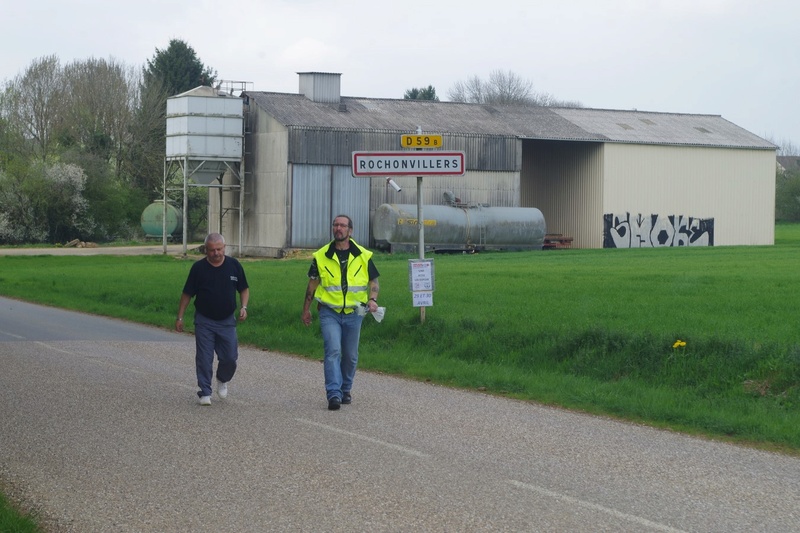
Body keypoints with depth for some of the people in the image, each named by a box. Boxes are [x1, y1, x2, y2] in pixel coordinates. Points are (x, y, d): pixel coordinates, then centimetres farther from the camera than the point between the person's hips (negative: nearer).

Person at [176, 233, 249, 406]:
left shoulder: (234, 265, -1)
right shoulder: (199, 268, -6)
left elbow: (244, 289, 10)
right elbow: (187, 294, 1)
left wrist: (244, 307, -7)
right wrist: (180, 317, 0)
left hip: (227, 320, 1)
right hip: (204, 321, -1)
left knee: (230, 357, 1)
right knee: (204, 358, -2)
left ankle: (222, 380, 30)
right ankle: (205, 392, 7)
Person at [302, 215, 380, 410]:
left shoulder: (363, 256, 3)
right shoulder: (321, 256, 2)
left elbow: (373, 282, 9)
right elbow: (312, 284, 11)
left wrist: (372, 299, -10)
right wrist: (306, 309, 12)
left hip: (353, 313, 2)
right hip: (329, 313, -2)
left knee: (350, 355, 10)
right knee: (333, 351, -16)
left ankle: (345, 390, 28)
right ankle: (334, 394, -20)